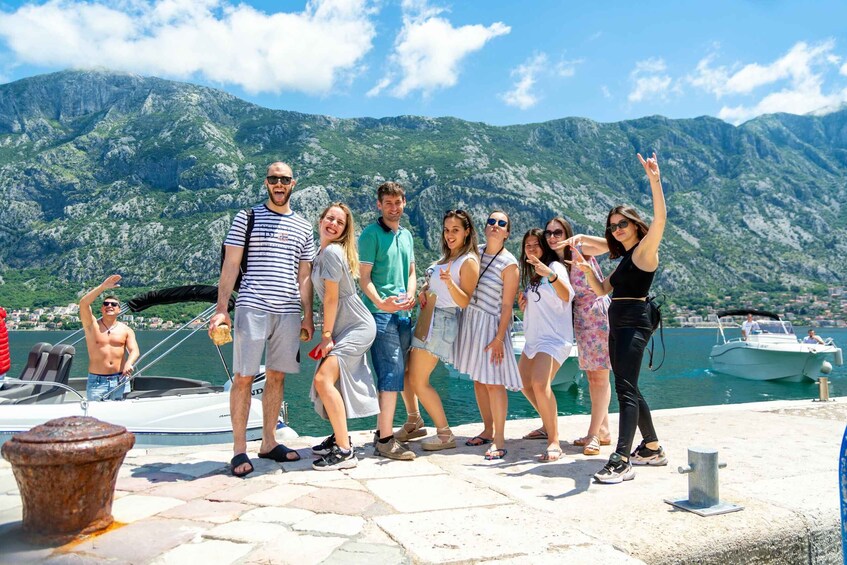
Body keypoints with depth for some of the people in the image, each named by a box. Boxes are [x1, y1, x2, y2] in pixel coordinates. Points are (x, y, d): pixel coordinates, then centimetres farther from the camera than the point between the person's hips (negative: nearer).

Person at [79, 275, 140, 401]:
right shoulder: (92, 325, 2)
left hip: (120, 380, 1)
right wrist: (103, 286, -22)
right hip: (97, 381, -1)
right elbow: (83, 303, -14)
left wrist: (129, 363, -29)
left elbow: (134, 351, -6)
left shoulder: (126, 330, 6)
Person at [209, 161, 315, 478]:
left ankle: (268, 442, 19)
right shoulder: (247, 218, 5)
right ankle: (239, 449, 5)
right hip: (252, 307, -3)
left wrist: (308, 316, 10)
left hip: (289, 312, 4)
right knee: (243, 377, -3)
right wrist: (221, 309, -8)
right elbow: (230, 265, 1)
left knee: (277, 376, 8)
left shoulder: (303, 227, 15)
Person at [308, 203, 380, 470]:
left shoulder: (332, 251, -16)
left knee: (324, 379, -21)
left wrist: (326, 335, -12)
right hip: (344, 327, 10)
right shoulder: (322, 252, 14)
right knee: (328, 381, 17)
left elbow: (331, 297, -16)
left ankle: (345, 452, -19)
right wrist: (328, 334, 11)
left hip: (357, 327, -10)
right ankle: (340, 436, 35)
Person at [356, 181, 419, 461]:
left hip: (403, 313, 7)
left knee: (408, 369, 19)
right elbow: (364, 277, -11)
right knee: (391, 373, -10)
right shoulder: (371, 234, -6)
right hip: (381, 313, -7)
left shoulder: (406, 235, 16)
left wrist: (410, 295, -1)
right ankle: (385, 439, -4)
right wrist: (380, 302, -26)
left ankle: (414, 422, 37)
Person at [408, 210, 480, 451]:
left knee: (419, 381, -7)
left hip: (441, 321, -9)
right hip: (427, 317, 9)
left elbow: (465, 301, -14)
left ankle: (445, 435, 4)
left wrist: (449, 281, -30)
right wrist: (423, 291, 5)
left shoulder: (469, 261, -8)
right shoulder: (446, 257, 18)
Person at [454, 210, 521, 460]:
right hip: (469, 319, 6)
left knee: (493, 382, -6)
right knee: (478, 379, 11)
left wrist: (499, 338, -15)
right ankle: (487, 431, 25)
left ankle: (499, 440, 3)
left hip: (491, 324, -6)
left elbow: (507, 305, -11)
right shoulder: (476, 252, 7)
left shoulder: (509, 264, -10)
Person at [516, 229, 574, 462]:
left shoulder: (555, 266, -8)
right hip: (534, 338, 10)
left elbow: (567, 296, -28)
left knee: (540, 384, -28)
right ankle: (548, 426, 36)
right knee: (525, 384, 16)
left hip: (554, 337, -10)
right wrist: (523, 303, 4)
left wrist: (551, 275, -46)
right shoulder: (531, 273, 18)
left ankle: (554, 442, -23)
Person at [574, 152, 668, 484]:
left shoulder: (645, 249, -2)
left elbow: (660, 219, -21)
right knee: (628, 390, 14)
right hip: (617, 326, 10)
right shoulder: (625, 259, 23)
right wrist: (586, 268, 7)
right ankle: (652, 448, 26)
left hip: (634, 323, -10)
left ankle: (622, 461, -20)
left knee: (626, 389, -17)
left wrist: (655, 180, -31)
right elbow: (602, 290, 23)